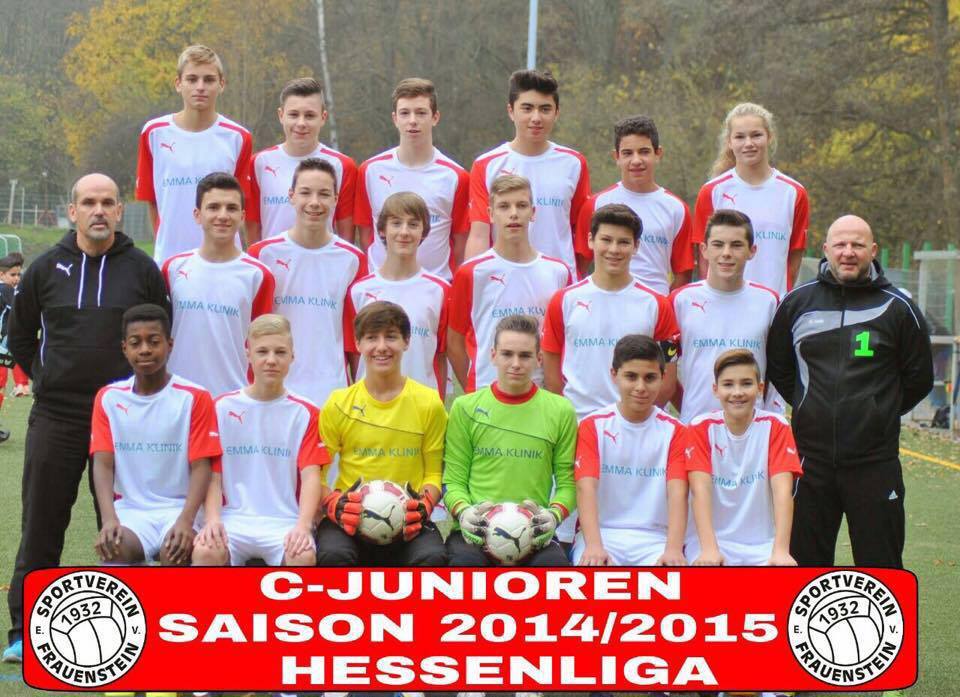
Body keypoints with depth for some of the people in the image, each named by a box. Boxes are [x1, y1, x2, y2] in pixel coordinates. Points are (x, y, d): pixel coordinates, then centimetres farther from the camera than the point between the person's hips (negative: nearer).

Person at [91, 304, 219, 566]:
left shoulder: (195, 398, -1)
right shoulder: (109, 398, 7)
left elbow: (200, 467, -6)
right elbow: (103, 464, 0)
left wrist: (185, 521, -23)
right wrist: (109, 520, -19)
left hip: (179, 507, -2)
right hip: (130, 509, 2)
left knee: (175, 552, -33)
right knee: (114, 549, -31)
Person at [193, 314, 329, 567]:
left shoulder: (305, 413, 7)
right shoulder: (223, 407, 8)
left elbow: (311, 475, -3)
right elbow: (213, 474, 6)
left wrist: (303, 526, -20)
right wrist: (212, 519, -13)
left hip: (285, 521, 0)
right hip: (233, 517, 0)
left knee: (304, 556, -32)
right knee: (205, 551, -32)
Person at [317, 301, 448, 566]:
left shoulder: (429, 403, 5)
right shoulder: (338, 404, 6)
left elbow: (433, 472, 9)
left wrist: (424, 505, -13)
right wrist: (333, 504, -15)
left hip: (407, 524, 0)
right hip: (350, 518, 0)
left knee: (433, 558, -32)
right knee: (333, 555, -33)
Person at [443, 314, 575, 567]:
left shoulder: (560, 411, 9)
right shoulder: (465, 407, 9)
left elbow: (567, 481, 9)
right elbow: (454, 479, 9)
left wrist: (554, 513, -12)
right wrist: (463, 511, -12)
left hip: (534, 533, 0)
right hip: (476, 530, 0)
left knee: (555, 565, -32)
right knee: (465, 562, -34)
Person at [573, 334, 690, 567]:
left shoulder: (674, 431, 6)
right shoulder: (593, 426, 4)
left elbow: (677, 492, -8)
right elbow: (586, 487, -10)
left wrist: (674, 549, -26)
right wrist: (594, 546, -27)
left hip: (655, 539, 1)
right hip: (602, 533, -1)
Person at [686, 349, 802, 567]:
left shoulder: (775, 426, -1)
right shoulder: (701, 428, -2)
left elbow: (782, 489, -13)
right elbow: (700, 489, -14)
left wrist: (781, 551, -26)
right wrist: (709, 549, -29)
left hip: (764, 544, 1)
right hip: (714, 540, -1)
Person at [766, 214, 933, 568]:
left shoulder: (897, 307, 0)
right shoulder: (796, 304, 5)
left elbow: (919, 378, 9)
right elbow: (776, 368, 18)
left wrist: (879, 414, 9)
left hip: (875, 461, -2)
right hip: (811, 457, 2)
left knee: (881, 562, 3)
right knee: (804, 558, 9)